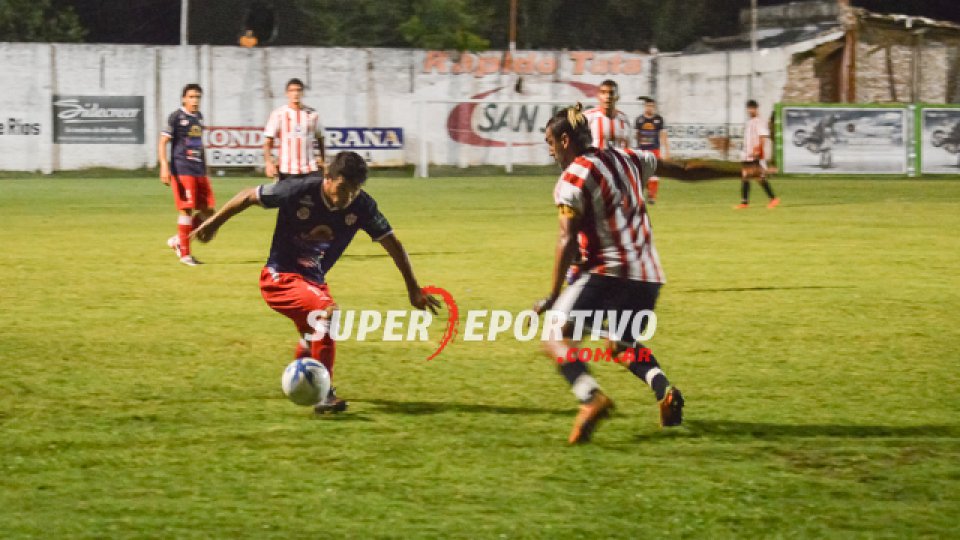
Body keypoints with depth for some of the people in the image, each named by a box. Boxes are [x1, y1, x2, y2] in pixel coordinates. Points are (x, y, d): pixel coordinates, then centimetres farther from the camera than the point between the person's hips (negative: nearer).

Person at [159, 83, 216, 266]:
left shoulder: (198, 117, 15)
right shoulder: (176, 117, -5)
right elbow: (163, 143, -9)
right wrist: (164, 167, -20)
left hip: (199, 170, 7)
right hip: (182, 170, -7)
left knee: (207, 210, 4)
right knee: (187, 209, -9)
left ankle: (177, 240, 18)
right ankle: (184, 254, -2)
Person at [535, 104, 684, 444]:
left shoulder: (572, 178, -8)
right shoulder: (622, 158, 12)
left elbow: (568, 241, -12)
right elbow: (651, 163, 34)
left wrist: (553, 295, -9)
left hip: (609, 272, -7)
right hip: (649, 276, 7)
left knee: (557, 339, -7)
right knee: (625, 345, 27)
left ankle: (591, 397, -33)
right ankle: (665, 391, 0)